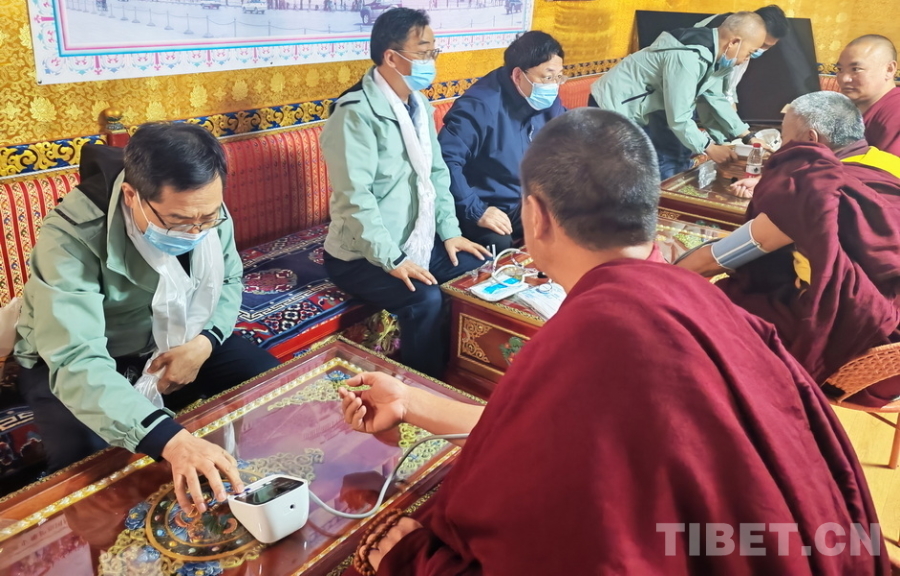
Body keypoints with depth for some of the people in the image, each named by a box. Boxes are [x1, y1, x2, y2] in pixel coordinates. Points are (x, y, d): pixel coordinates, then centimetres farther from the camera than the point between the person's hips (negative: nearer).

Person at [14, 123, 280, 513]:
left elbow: (228, 281, 1)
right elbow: (76, 362, -45)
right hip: (71, 361, -4)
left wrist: (204, 343, -21)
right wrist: (171, 440, -60)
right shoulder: (72, 237, -35)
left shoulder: (207, 211, -18)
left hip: (171, 343, 5)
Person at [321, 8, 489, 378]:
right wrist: (393, 260, -26)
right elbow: (355, 198, -24)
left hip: (418, 241, 8)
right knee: (425, 301, -29)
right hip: (364, 255, -8)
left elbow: (437, 173, 13)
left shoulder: (419, 105, 9)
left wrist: (450, 232, 4)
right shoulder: (356, 113, -18)